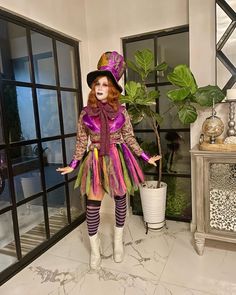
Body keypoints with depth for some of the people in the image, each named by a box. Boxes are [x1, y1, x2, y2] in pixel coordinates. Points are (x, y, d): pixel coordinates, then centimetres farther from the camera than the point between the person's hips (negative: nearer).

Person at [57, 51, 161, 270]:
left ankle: (118, 242, 34)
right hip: (95, 160, 0)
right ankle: (95, 249, 21)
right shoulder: (85, 113, 0)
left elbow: (130, 138, 6)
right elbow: (81, 142, 5)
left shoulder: (121, 111, -1)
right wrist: (72, 165, 4)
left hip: (118, 159, 1)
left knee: (120, 200, 11)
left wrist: (146, 158, 5)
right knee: (92, 204, 0)